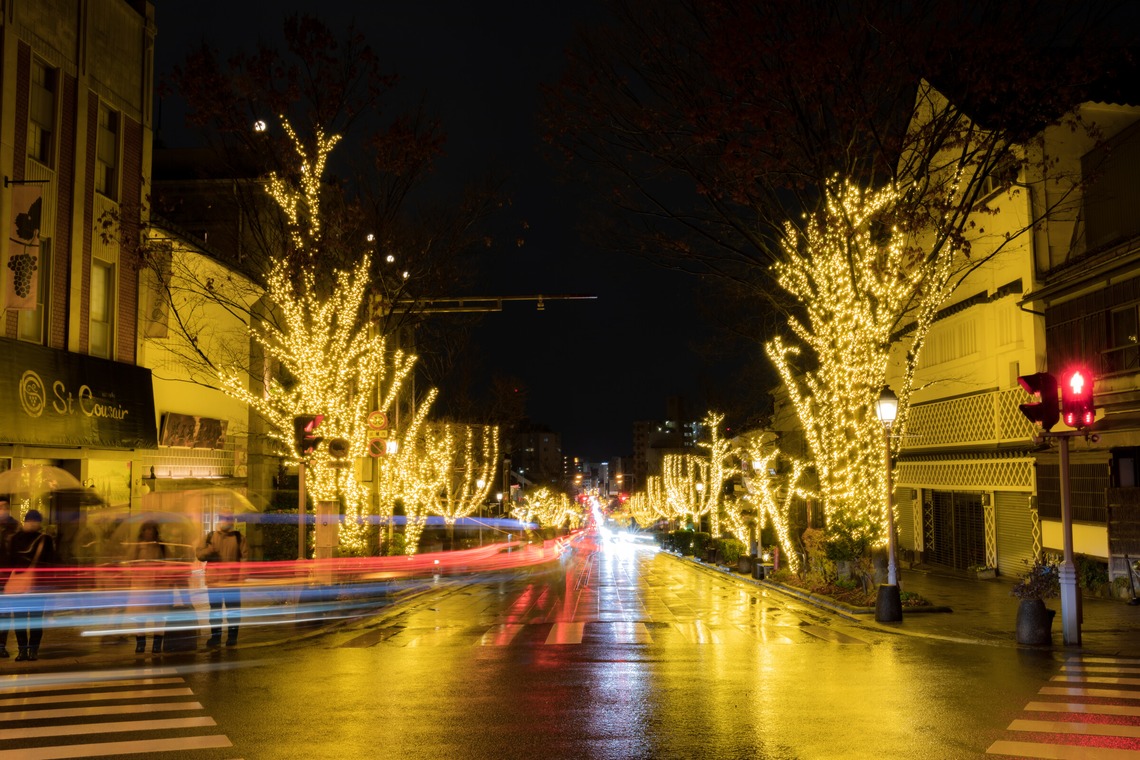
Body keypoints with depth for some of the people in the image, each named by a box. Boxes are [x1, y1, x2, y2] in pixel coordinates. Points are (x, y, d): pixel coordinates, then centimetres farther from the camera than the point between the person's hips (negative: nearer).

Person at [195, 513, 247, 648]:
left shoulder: (238, 537, 3)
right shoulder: (210, 536, 7)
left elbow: (245, 556, 0)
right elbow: (199, 554, 2)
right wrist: (208, 551, -19)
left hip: (232, 581, -2)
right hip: (214, 580, 2)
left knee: (233, 610, 3)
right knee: (214, 610, 11)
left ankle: (232, 637, 13)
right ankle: (215, 637, 20)